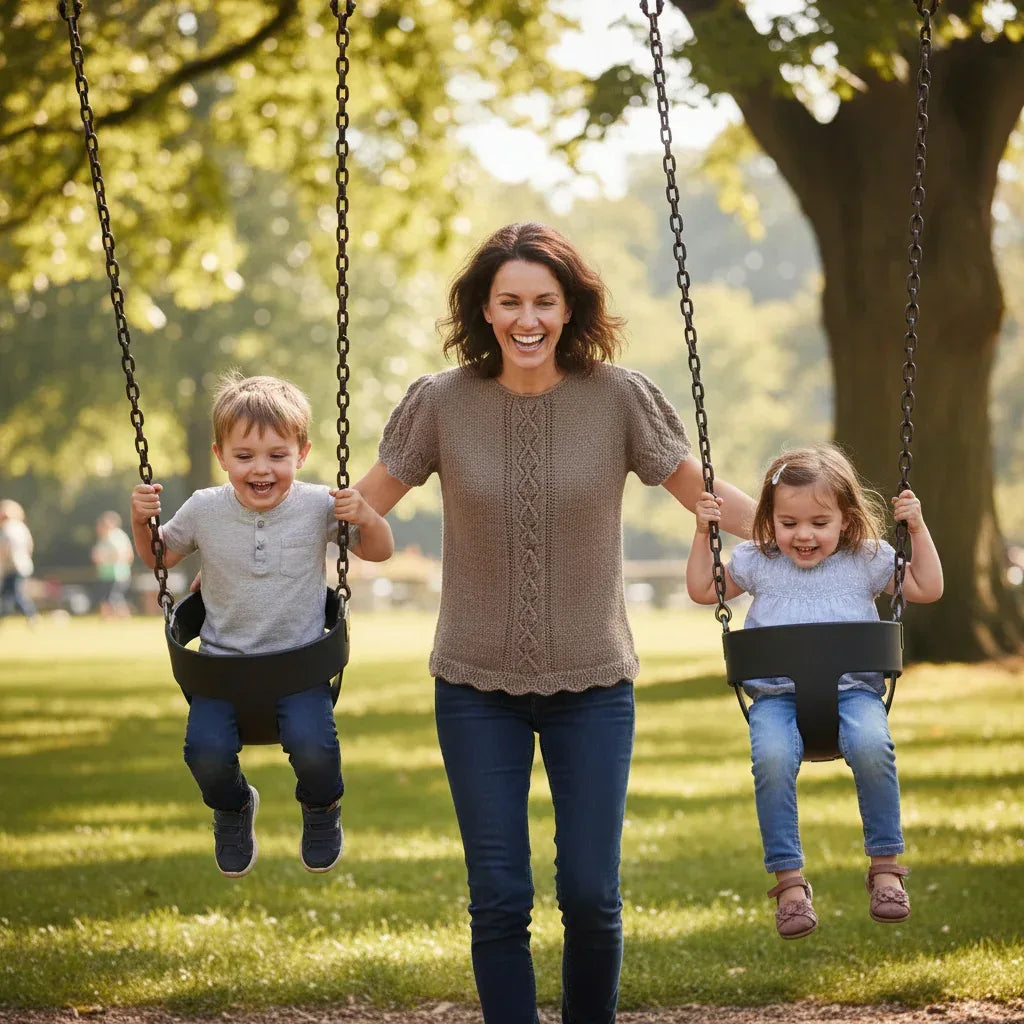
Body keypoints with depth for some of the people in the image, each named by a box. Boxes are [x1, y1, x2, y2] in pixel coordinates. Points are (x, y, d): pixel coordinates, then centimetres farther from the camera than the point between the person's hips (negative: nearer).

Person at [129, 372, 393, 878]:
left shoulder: (318, 507, -6)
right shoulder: (204, 510, -3)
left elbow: (379, 552, 7)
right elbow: (158, 557, 15)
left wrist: (367, 519, -14)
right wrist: (141, 520, -5)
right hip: (222, 660, 1)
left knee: (313, 747, -25)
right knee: (206, 751, -21)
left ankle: (321, 806, 13)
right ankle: (232, 808, 17)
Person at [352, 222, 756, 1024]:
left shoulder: (620, 398, -7)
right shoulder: (440, 403, -6)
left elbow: (709, 494, 1)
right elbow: (364, 505, 3)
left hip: (593, 684, 0)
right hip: (477, 686, 0)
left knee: (592, 896, 1)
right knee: (499, 900, 2)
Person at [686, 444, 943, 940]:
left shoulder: (867, 561, 12)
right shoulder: (757, 563, 15)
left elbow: (928, 588, 17)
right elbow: (702, 590, 25)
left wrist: (918, 529, 8)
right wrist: (703, 533, 15)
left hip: (852, 688, -1)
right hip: (777, 695, 1)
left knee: (871, 746, -34)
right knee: (772, 759, -33)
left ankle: (885, 865, -18)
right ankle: (789, 879, -21)